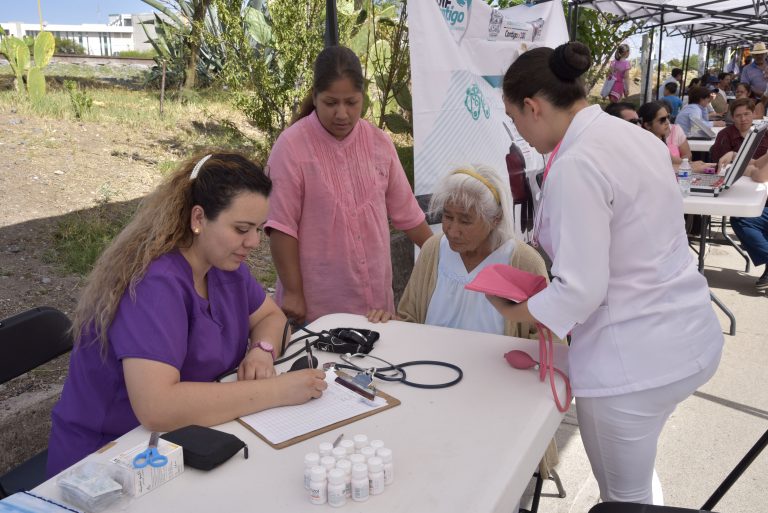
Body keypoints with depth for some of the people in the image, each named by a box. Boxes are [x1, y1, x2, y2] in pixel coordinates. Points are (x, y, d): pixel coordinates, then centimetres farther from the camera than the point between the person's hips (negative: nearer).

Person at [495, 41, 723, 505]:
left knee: (625, 498, 14)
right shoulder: (639, 137, 5)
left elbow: (580, 291, -23)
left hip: (632, 359, -9)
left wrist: (511, 312, -6)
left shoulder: (576, 164, -23)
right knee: (638, 481, 29)